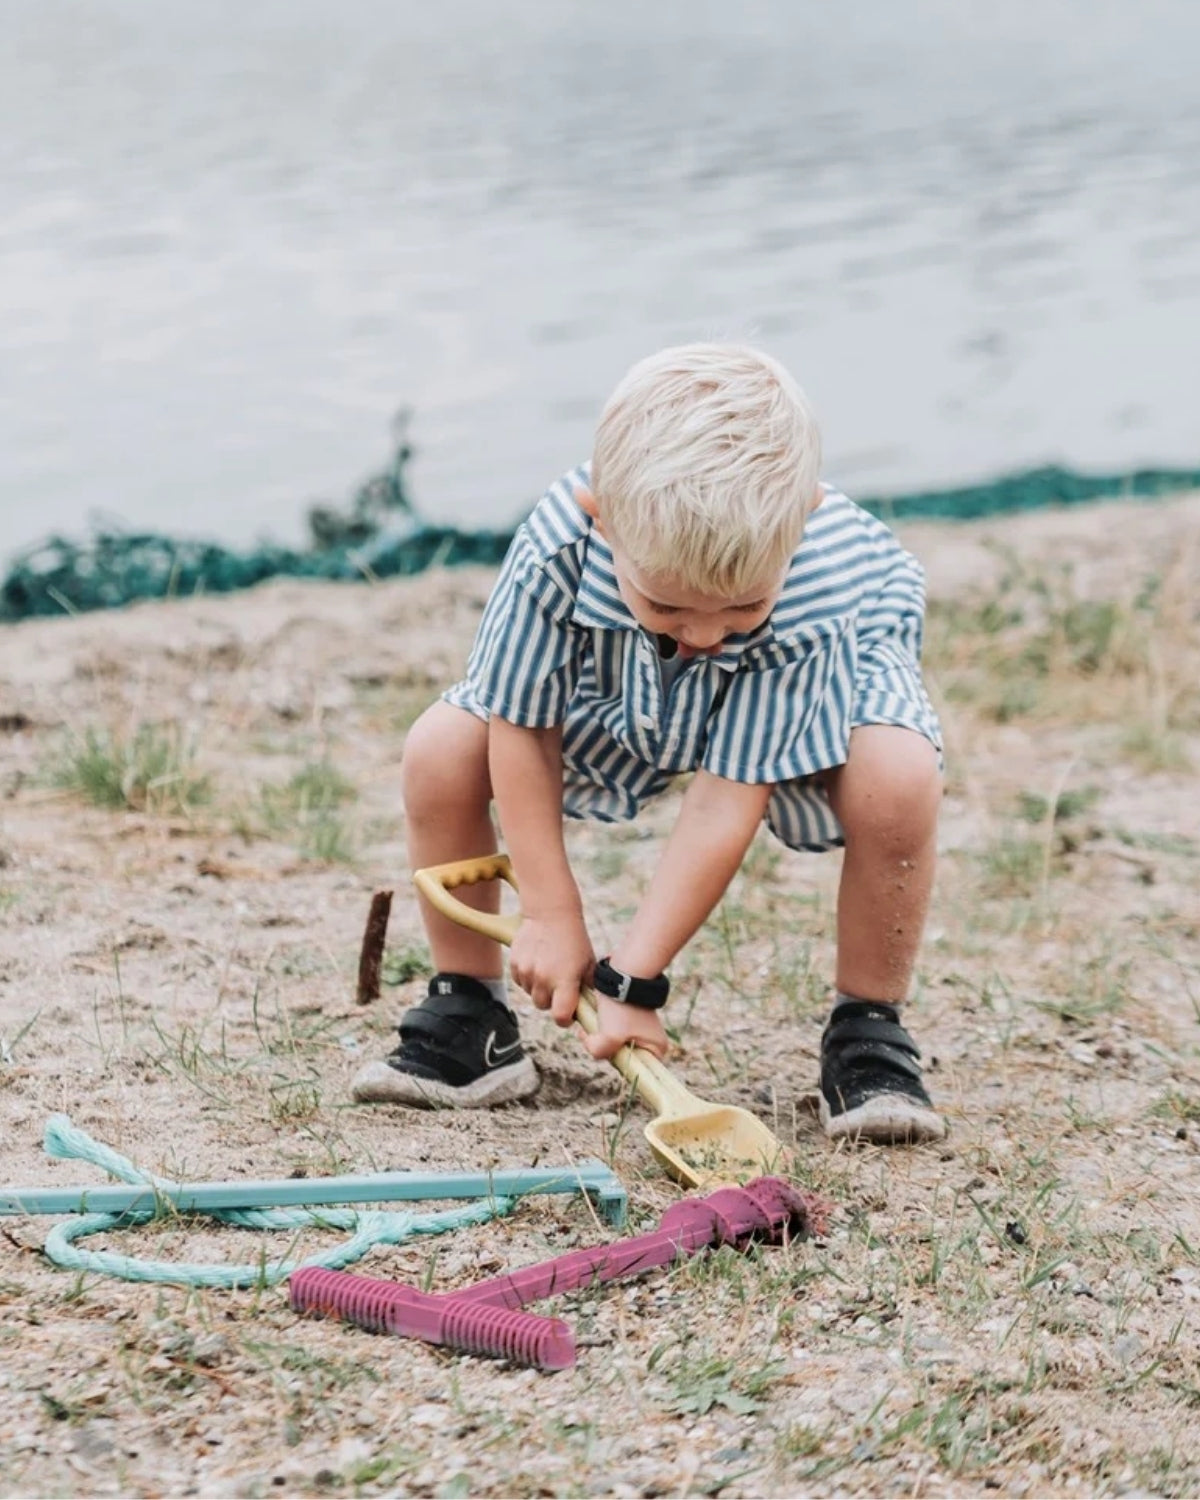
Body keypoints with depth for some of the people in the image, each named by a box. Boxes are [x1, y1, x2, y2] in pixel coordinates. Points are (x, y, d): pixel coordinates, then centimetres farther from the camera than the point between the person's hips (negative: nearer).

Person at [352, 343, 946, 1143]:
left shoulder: (816, 601, -42)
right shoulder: (559, 550, -38)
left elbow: (729, 800, -36)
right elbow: (522, 730, -21)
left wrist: (633, 979, -33)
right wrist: (551, 915, -19)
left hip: (825, 682, -2)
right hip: (615, 694, 3)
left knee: (898, 775, -35)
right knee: (441, 750, -17)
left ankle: (869, 1035, -14)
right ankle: (470, 1017, 3)